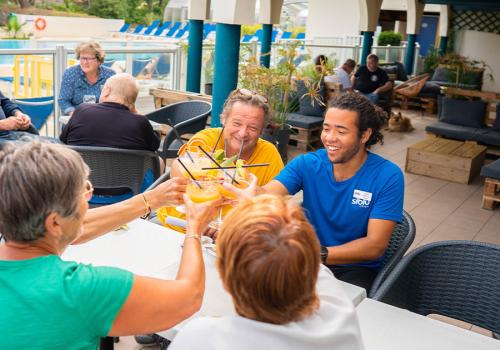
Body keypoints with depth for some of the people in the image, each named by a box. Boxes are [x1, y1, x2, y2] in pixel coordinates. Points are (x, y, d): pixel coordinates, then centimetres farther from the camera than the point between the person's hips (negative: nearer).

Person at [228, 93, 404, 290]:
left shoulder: (388, 177, -13)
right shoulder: (307, 164, -5)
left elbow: (376, 245, -18)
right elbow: (268, 194, -21)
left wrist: (319, 254, -31)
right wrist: (251, 194, -46)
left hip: (357, 269, -2)